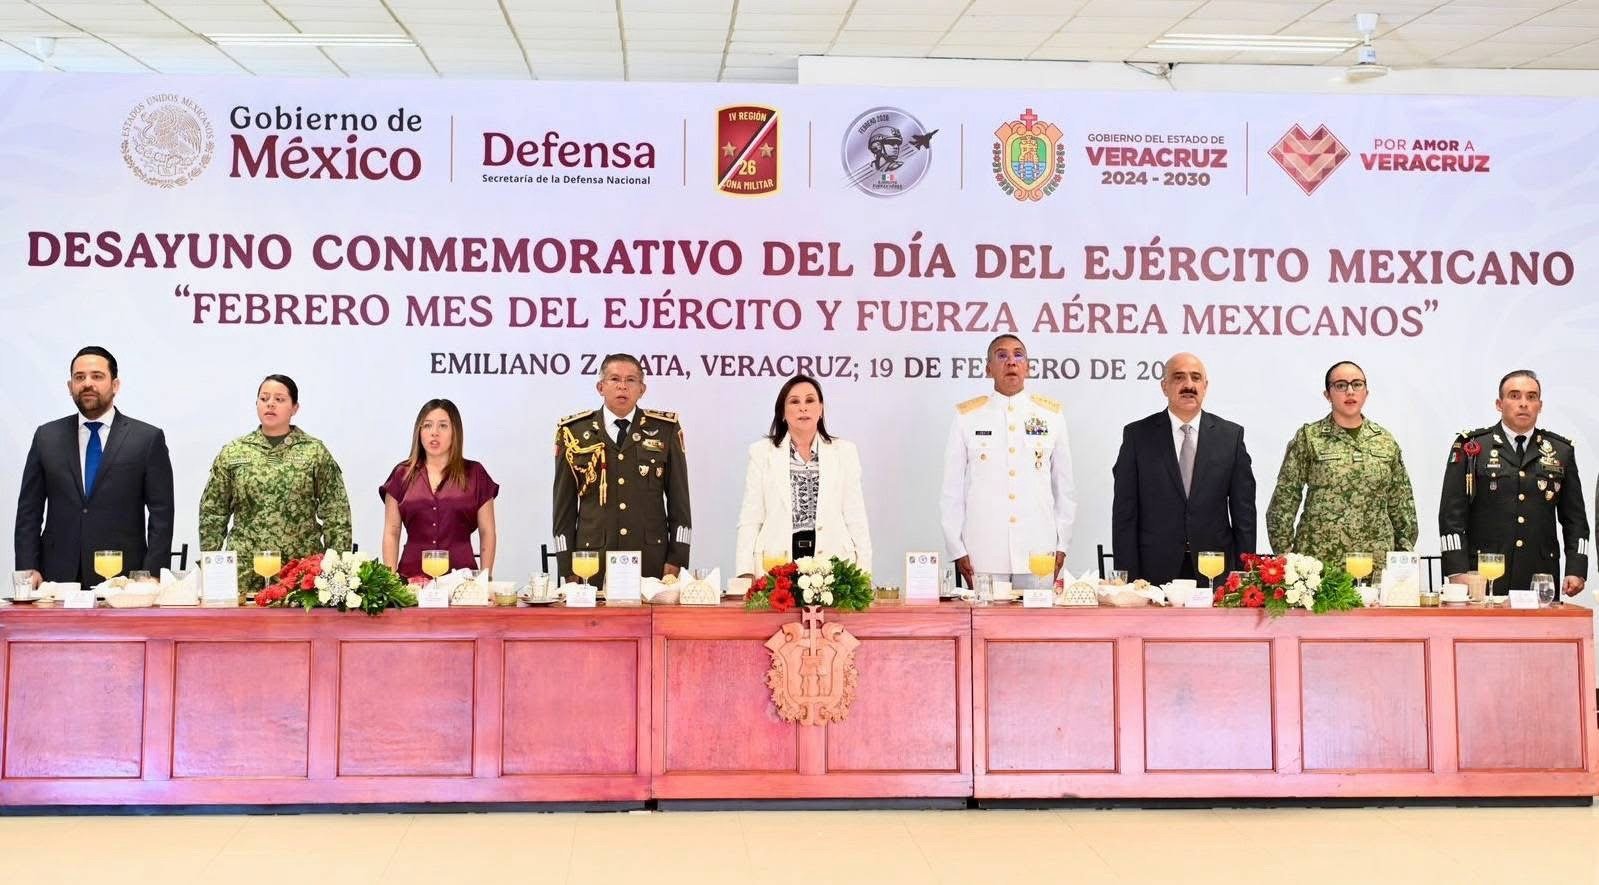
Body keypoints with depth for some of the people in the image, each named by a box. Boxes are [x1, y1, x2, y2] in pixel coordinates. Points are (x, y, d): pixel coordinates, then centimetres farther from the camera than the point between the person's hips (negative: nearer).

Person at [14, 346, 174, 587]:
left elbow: (161, 515, -2)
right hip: (58, 576, 2)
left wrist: (151, 578, -9)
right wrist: (28, 568, 0)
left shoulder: (148, 439, 1)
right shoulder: (46, 437, 10)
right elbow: (29, 509, 10)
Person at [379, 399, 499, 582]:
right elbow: (391, 533, 10)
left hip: (460, 573, -1)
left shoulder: (474, 474, 7)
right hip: (412, 576, 1)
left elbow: (487, 533, 7)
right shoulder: (402, 475, 10)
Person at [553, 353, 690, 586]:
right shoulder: (574, 432, 6)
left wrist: (677, 558, 1)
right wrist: (567, 567, 2)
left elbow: (679, 499, 7)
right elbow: (564, 504, 7)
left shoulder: (666, 430, 6)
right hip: (592, 559, 0)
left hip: (651, 560, 0)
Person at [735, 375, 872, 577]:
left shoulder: (845, 452, 10)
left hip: (832, 558, 1)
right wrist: (746, 572, -3)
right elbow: (750, 520, 6)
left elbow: (855, 517, 8)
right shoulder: (761, 452, 9)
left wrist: (864, 570, -1)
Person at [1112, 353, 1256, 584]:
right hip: (1156, 572, -1)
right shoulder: (1137, 435, 2)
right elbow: (1125, 512, 0)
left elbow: (1243, 512, 7)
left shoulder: (1231, 435, 6)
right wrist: (1129, 577, -6)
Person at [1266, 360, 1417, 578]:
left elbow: (1402, 505, 16)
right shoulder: (1308, 438, 1)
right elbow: (1283, 502, 0)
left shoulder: (1386, 441, 11)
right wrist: (1284, 556, -4)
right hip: (1318, 561, -3)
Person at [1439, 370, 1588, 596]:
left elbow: (1575, 518, 14)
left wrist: (1576, 570, 3)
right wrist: (1458, 574, -10)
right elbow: (1452, 516, -2)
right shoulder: (1470, 447, 3)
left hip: (1540, 577, 3)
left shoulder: (1561, 451, 13)